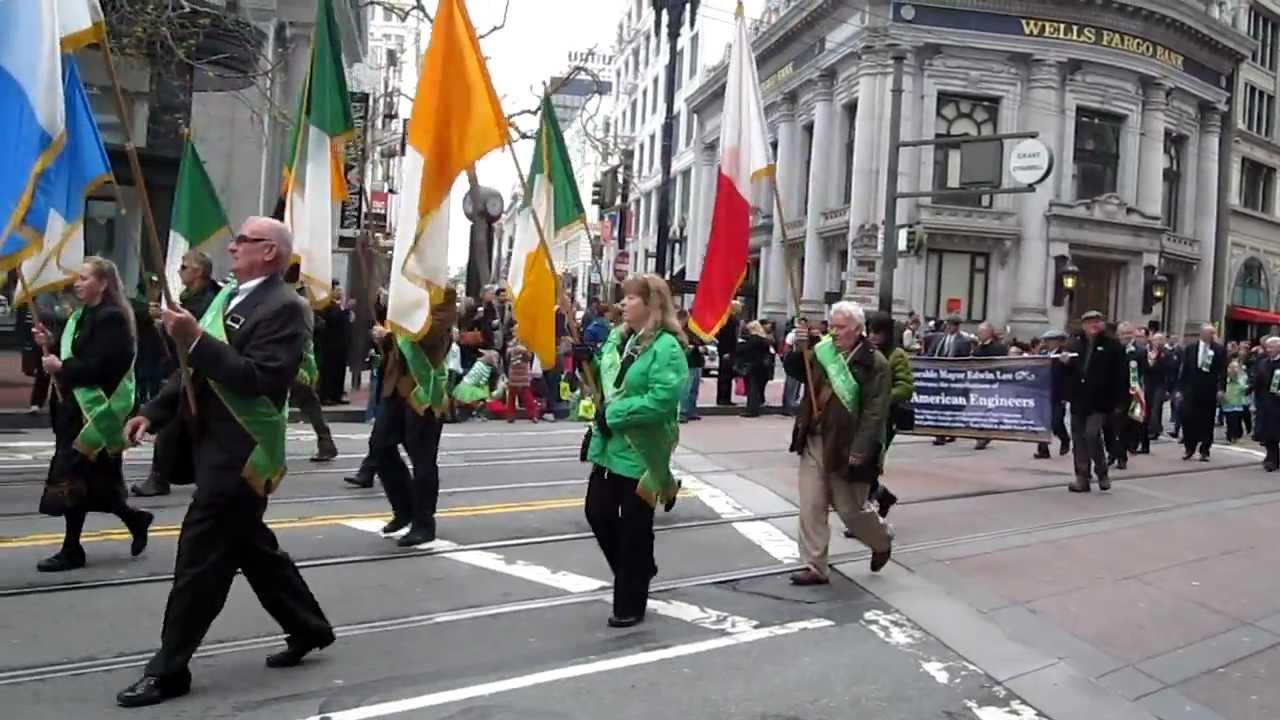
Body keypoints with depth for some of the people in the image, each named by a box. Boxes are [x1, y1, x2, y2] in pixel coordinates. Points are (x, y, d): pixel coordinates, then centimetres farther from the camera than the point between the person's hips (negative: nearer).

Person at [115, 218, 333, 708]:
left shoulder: (283, 307, -15)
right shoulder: (231, 295, 14)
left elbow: (259, 379, -26)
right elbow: (200, 368, 19)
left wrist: (196, 339, -28)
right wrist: (153, 412, 11)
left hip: (239, 451, -10)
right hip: (216, 444, 10)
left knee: (200, 556, -4)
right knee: (250, 546, 18)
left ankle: (169, 669, 8)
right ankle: (309, 627, 31)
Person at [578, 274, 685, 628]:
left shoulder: (666, 347, -17)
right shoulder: (617, 337, 9)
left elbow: (662, 399, -28)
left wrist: (615, 412, -23)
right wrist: (589, 363, 1)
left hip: (641, 452, -8)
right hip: (609, 446, 8)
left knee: (635, 528, 4)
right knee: (598, 513, 15)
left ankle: (630, 604, 20)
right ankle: (637, 572, 38)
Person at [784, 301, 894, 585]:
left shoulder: (874, 363, -12)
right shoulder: (823, 352, 6)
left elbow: (875, 412, -16)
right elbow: (793, 369, 13)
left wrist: (860, 450, -22)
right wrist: (799, 347, -7)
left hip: (845, 448, -5)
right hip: (813, 442, 6)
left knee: (851, 510, 8)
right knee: (810, 508, 4)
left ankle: (882, 541, 38)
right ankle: (815, 568, 13)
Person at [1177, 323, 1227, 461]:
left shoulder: (1219, 350, 1)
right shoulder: (1190, 348, 4)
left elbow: (1223, 371, -1)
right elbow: (1184, 369, 5)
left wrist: (1221, 388, -10)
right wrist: (1180, 389, 2)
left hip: (1210, 391, 0)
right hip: (1192, 390, 1)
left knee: (1207, 422, 4)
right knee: (1188, 419, -2)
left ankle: (1204, 451, 12)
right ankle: (1189, 448, 12)